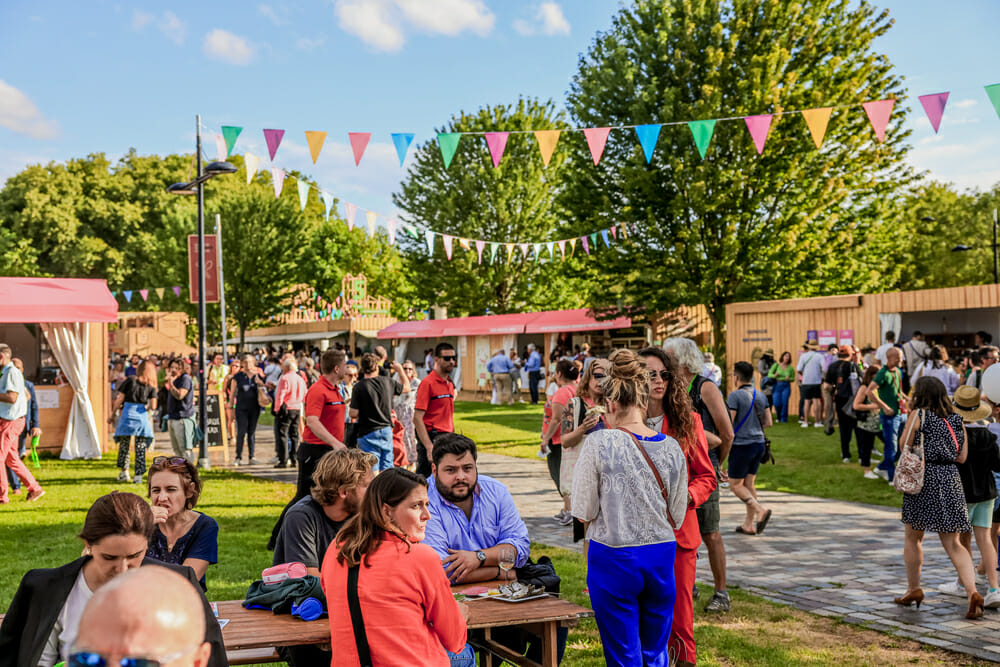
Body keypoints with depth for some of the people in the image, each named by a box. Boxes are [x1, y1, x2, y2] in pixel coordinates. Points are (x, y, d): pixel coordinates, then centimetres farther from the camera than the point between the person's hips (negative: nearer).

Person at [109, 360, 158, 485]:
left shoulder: (130, 380, 1)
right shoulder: (151, 386, 4)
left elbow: (119, 399, 0)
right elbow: (153, 406, -3)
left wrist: (112, 415, 9)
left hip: (127, 414, -1)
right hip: (142, 417, 1)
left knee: (124, 445, 13)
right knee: (140, 448, 6)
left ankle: (124, 472, 18)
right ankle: (138, 475, 3)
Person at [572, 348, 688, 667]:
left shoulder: (599, 444, -13)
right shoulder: (672, 448, -1)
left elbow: (584, 512, -8)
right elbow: (677, 518, 6)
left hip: (614, 559, -4)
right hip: (661, 557, 4)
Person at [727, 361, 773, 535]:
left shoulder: (735, 396, -14)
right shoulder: (760, 396, 8)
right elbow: (768, 423, 12)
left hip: (742, 444, -7)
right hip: (759, 443, 7)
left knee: (735, 485, 2)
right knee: (749, 484, 13)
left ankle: (761, 510, -16)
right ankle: (749, 524, 14)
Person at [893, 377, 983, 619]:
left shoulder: (918, 415, -5)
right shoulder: (956, 420, 9)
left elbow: (904, 447, -2)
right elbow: (962, 456, 8)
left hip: (923, 480, -4)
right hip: (951, 481, 4)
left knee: (913, 538, 14)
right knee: (953, 544, 6)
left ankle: (913, 590, 22)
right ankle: (972, 592, -10)